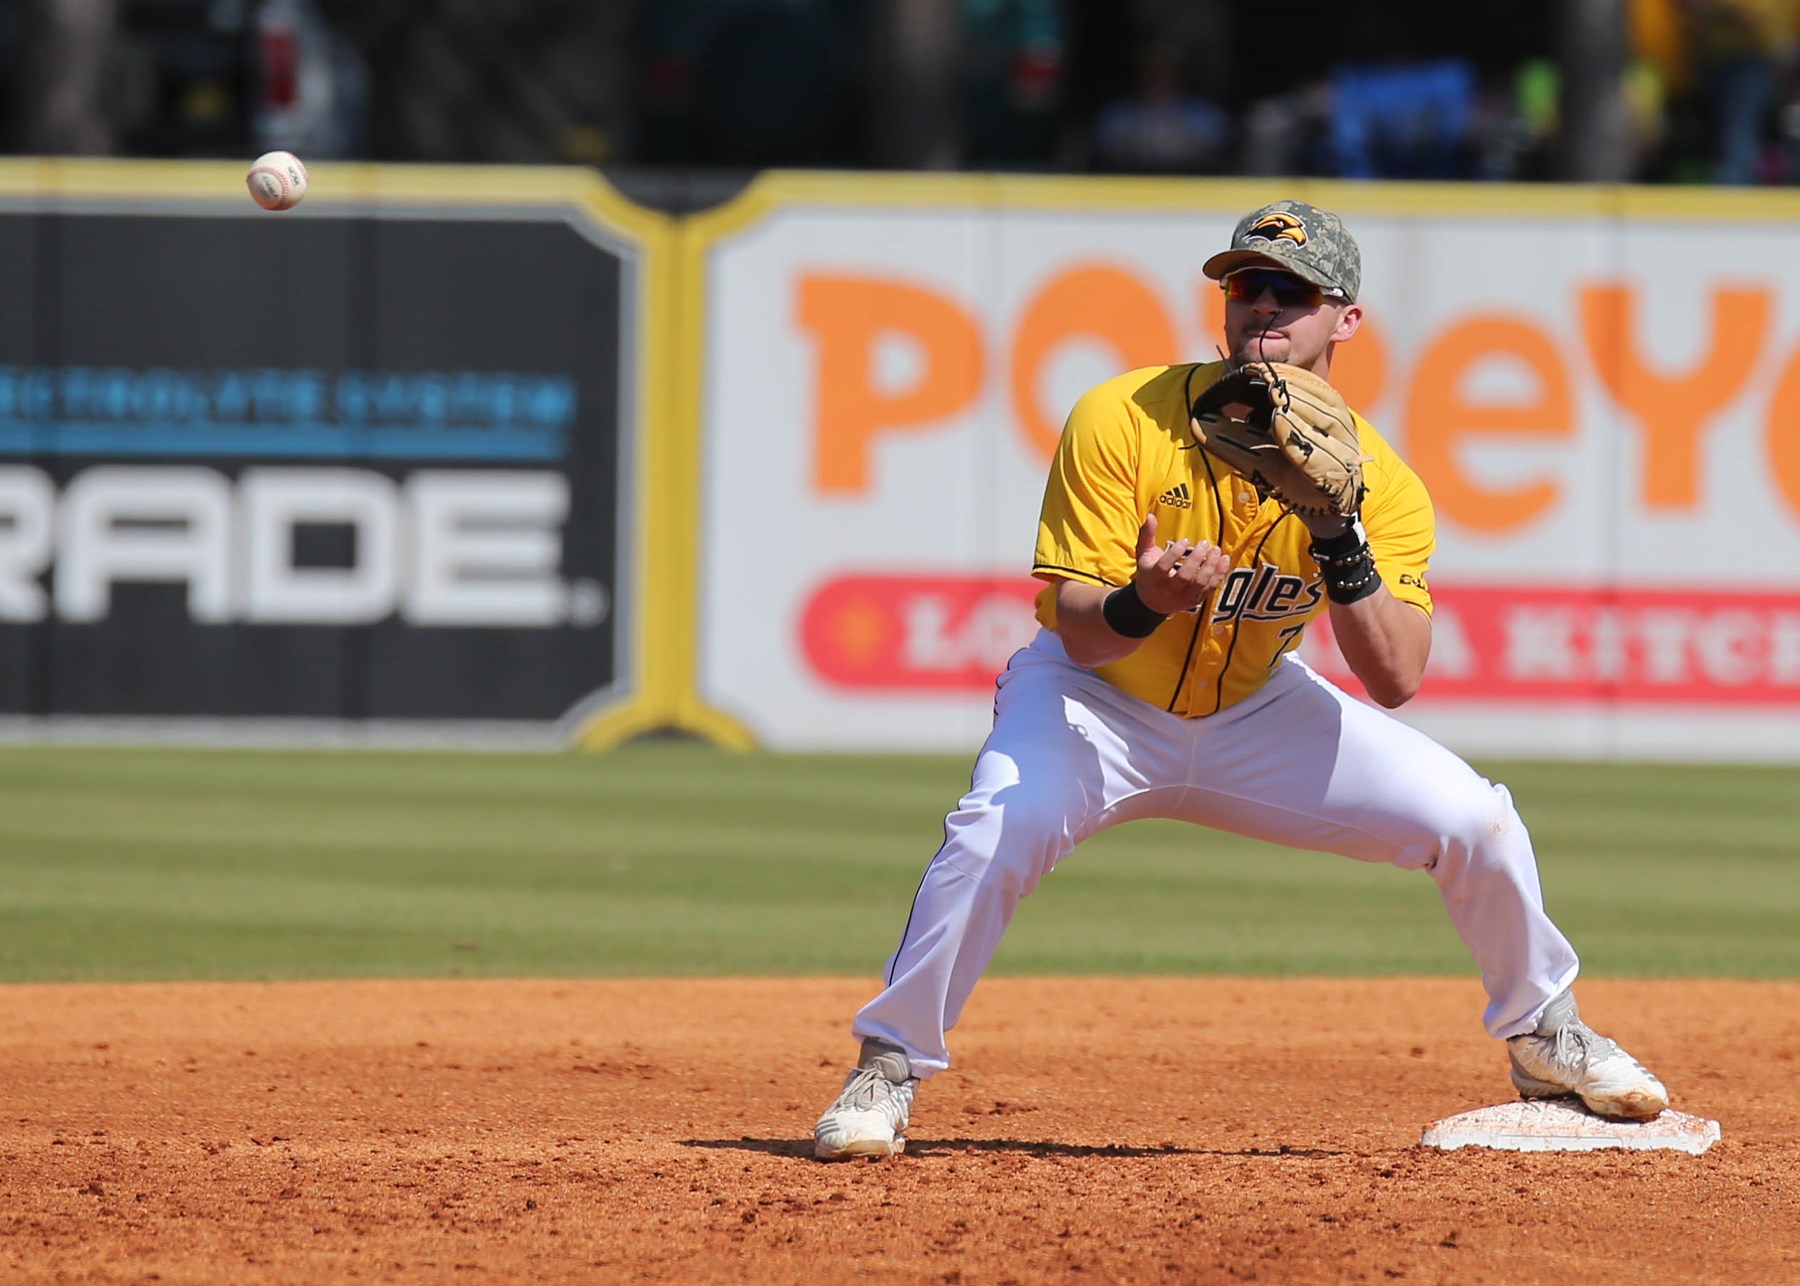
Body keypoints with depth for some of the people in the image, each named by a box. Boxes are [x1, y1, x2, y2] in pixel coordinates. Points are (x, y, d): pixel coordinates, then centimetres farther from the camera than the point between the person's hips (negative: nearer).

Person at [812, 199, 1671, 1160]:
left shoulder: (1378, 478, -14)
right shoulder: (1120, 420, -22)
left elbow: (1395, 678, -22)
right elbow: (1078, 631, -22)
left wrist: (1338, 537, -34)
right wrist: (1140, 606, -45)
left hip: (1252, 714, 3)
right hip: (1095, 696, -3)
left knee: (1474, 821, -10)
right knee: (995, 835, -33)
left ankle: (1543, 1039, 18)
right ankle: (886, 1074, -14)